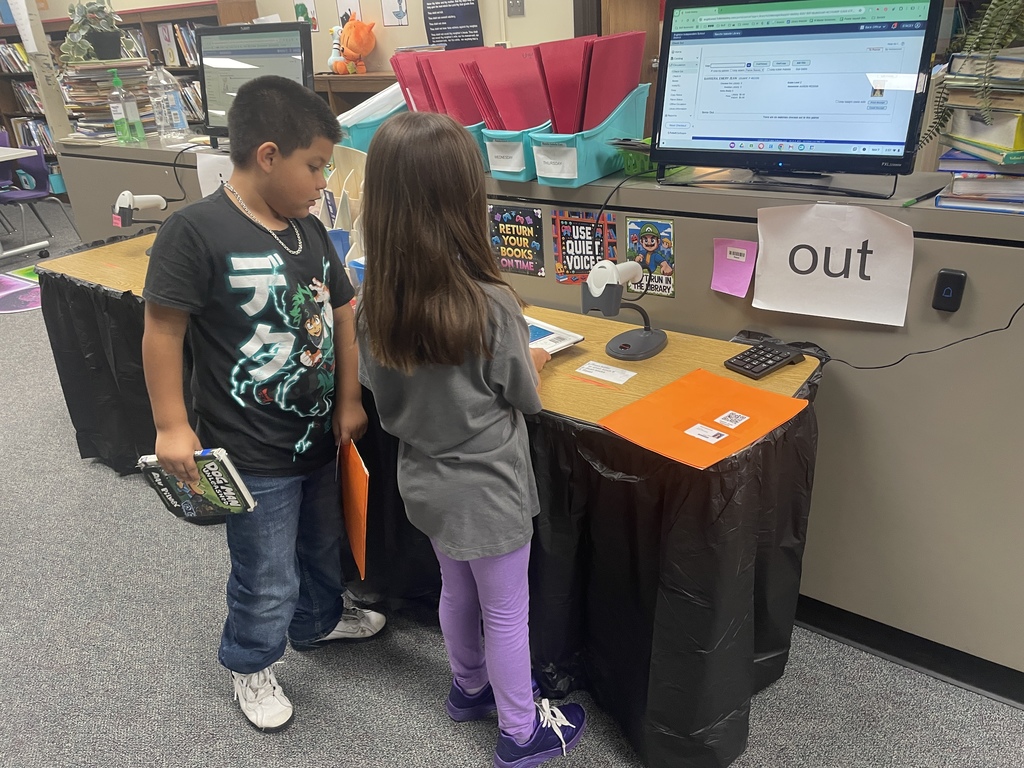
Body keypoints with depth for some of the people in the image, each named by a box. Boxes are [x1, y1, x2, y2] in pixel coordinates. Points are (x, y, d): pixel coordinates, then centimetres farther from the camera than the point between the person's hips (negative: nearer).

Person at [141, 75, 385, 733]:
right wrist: (172, 426, -13)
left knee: (323, 546, 27)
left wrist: (349, 401, 6)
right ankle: (252, 665, 39)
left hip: (318, 435, 7)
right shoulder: (196, 231, -20)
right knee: (268, 581, 10)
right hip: (253, 455, -7)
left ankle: (319, 620, 55)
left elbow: (341, 309, 8)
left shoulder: (309, 229, 1)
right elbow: (163, 329, -16)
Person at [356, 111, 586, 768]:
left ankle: (470, 688, 51)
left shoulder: (376, 300, -12)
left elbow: (380, 387, 1)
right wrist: (532, 362, 8)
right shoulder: (491, 304, -28)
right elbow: (527, 399, -12)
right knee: (506, 611, 15)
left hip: (425, 480, 6)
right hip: (486, 489, -5)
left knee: (458, 590, 27)